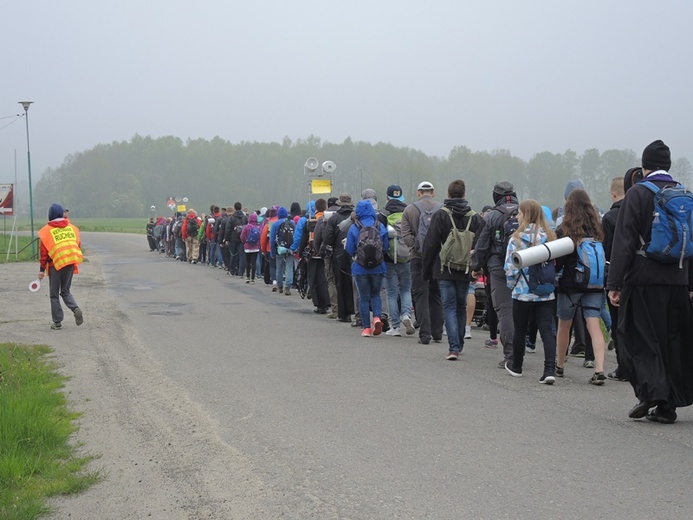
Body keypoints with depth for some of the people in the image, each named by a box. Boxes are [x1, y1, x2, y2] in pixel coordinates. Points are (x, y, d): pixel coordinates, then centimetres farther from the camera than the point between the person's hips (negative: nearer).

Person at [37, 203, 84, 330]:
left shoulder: (47, 230, -5)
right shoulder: (72, 228, 6)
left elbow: (43, 251, -5)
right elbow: (78, 245, 10)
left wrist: (42, 269, -1)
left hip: (55, 265, -4)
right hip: (70, 264, 4)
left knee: (54, 295, 8)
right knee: (65, 291, 18)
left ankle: (57, 322, 7)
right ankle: (76, 309, -8)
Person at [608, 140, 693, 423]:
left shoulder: (637, 193, -6)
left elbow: (624, 241, -10)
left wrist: (614, 283, -9)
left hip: (644, 279, -4)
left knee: (637, 337, 5)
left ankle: (650, 391, -12)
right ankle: (668, 405, 12)